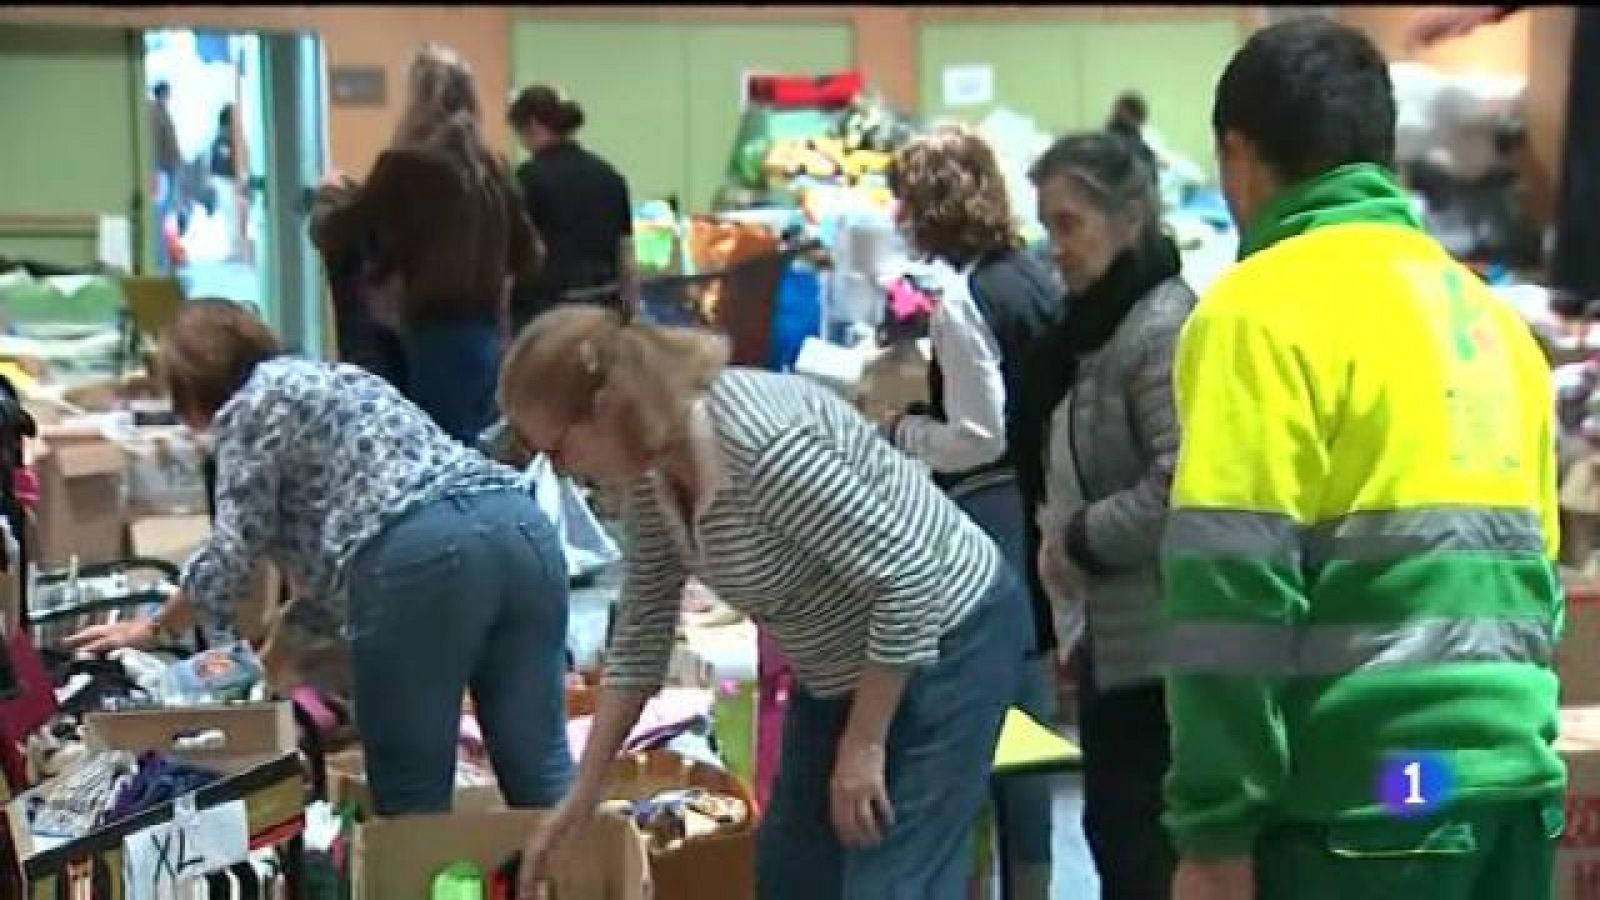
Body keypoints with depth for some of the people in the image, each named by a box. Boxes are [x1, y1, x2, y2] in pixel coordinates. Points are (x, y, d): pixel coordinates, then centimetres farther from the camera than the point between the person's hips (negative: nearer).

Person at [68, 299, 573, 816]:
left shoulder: (250, 406, 11)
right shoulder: (338, 378, 36)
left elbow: (234, 550, 8)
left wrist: (157, 627, 24)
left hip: (423, 556, -8)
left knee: (411, 794, 4)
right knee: (541, 770, 6)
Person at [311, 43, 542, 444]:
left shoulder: (406, 166, -9)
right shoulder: (492, 168, 7)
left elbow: (332, 236, -2)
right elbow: (528, 258, 15)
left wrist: (331, 193, 17)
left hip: (434, 339, -6)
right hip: (489, 336, 6)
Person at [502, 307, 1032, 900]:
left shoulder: (759, 441, -33)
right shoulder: (653, 469, -5)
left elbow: (909, 577, -30)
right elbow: (641, 634, 6)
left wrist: (863, 745, -22)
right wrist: (582, 797, 8)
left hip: (944, 641, -9)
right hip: (842, 661, 9)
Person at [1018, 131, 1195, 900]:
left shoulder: (1163, 327, -16)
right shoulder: (1094, 324, 14)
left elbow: (1180, 488, -26)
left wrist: (1076, 543, -14)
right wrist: (1058, 536, 10)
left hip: (1156, 640, -9)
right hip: (1109, 634, 10)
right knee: (1113, 833, 17)